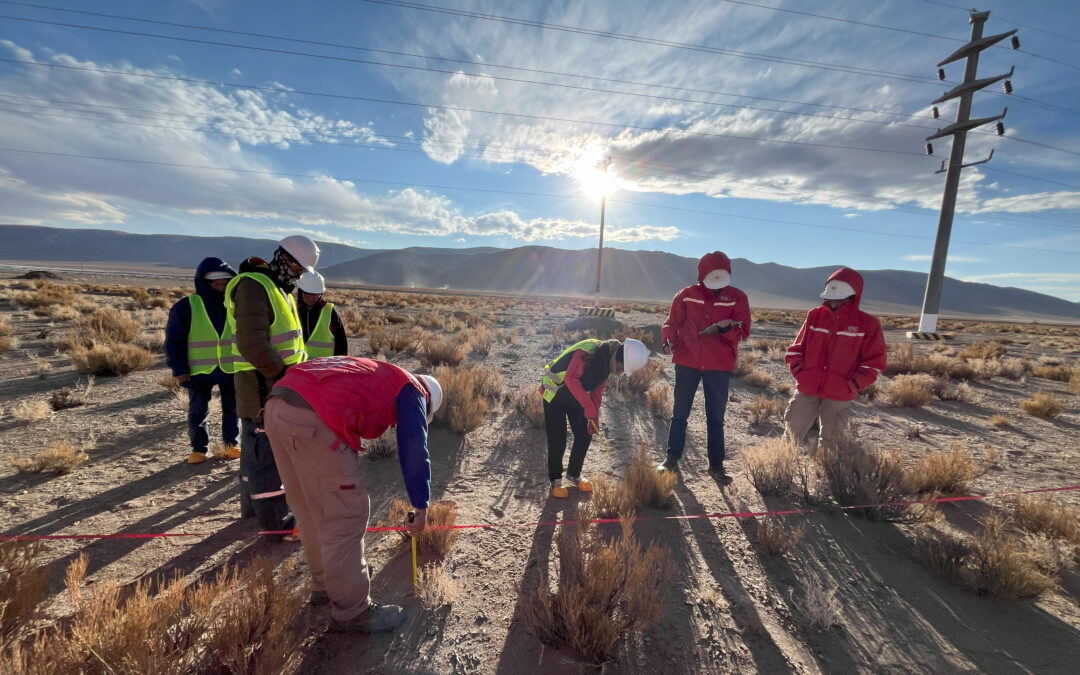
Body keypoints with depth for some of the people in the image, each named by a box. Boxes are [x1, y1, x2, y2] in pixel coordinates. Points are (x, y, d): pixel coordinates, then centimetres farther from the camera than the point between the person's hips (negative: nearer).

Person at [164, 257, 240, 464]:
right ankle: (199, 448, 23)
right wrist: (179, 369, -8)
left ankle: (232, 443, 27)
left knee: (232, 408, 12)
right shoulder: (186, 306, -6)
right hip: (199, 370, -2)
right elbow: (174, 340, -5)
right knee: (198, 411, 9)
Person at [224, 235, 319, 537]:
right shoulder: (253, 286, -16)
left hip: (276, 382, 10)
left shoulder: (278, 289, 15)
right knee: (267, 451, -2)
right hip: (262, 384, -10)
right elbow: (252, 344, -25)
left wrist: (291, 373, 12)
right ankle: (275, 520, 8)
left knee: (257, 446, 20)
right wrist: (283, 375, -20)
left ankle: (252, 503, 35)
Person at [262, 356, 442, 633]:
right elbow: (414, 452, 5)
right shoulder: (410, 390, 11)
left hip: (278, 405, 10)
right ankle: (351, 612, 20)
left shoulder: (372, 374, 33)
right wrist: (421, 507, 16)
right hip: (314, 418, -9)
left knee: (310, 512, 24)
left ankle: (324, 584, 43)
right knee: (344, 517, 5)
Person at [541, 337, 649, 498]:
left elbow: (597, 391, 5)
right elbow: (570, 378, -41)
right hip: (555, 396, -8)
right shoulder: (589, 352, -31)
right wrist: (588, 406, -39)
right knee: (558, 441, -2)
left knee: (585, 436, 7)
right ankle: (555, 480, 19)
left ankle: (574, 474, 29)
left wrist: (594, 418, -1)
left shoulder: (608, 363, -2)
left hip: (576, 398, 8)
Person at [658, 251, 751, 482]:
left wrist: (723, 329, -26)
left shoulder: (737, 298, -1)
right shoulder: (687, 295, -1)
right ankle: (672, 459, 23)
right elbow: (672, 323, 4)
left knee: (716, 417, 11)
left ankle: (716, 465, 25)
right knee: (679, 413, 9)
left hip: (719, 366, 0)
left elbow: (743, 332, -6)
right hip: (687, 362, 0)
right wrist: (669, 341, -16)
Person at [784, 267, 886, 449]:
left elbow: (874, 361, -1)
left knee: (831, 435, 12)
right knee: (794, 427, 7)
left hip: (839, 394, -1)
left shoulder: (867, 324, -3)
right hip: (807, 388, 1)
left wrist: (852, 385, -9)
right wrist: (798, 371, -5)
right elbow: (796, 348, 7)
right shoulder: (815, 316, 3)